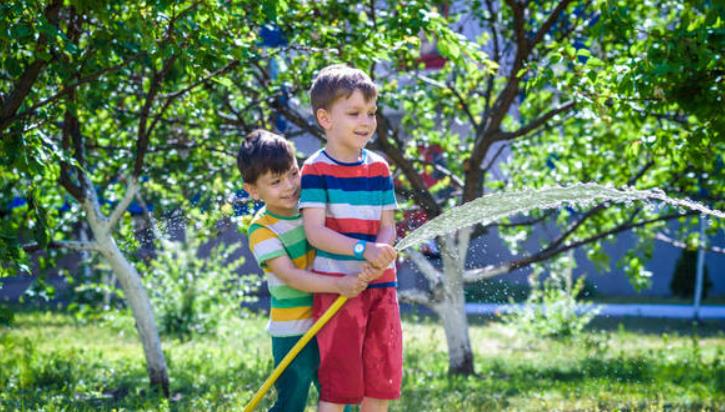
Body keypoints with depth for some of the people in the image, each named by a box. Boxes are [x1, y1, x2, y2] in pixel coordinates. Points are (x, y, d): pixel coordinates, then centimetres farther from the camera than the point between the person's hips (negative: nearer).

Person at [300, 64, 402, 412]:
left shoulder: (378, 167, 9)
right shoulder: (316, 169, -7)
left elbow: (387, 226, 7)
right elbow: (315, 231, -15)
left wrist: (383, 252, -17)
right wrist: (363, 249, -28)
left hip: (381, 284, 5)